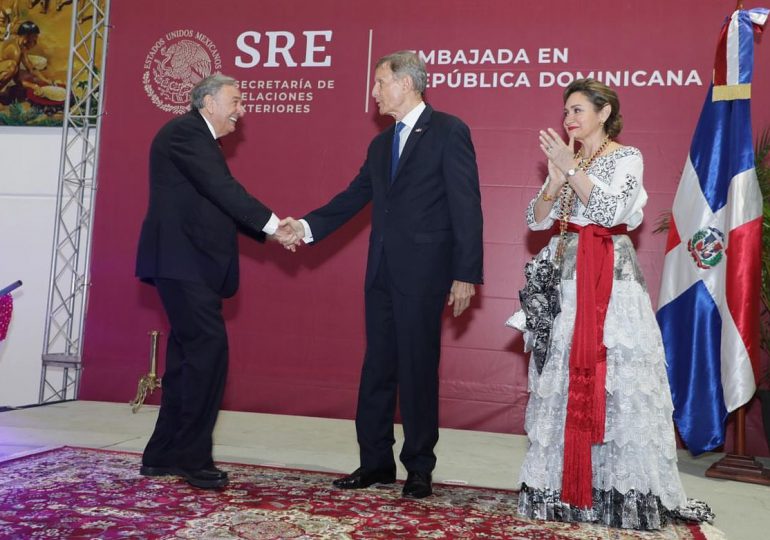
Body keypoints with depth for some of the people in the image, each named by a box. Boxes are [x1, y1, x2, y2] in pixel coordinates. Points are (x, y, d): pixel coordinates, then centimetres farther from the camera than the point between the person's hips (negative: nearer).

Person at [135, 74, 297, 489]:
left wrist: (269, 230, 8)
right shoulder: (185, 131, -8)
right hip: (181, 261, -11)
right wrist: (272, 224, -16)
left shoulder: (201, 140, 23)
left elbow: (219, 203, 18)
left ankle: (163, 455, 18)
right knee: (209, 349, -14)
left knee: (189, 355, 10)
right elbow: (223, 189, -19)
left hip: (193, 264, 11)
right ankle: (193, 457, -7)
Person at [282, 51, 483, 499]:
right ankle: (376, 462, 23)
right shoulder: (381, 145, 17)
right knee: (378, 366, 11)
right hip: (382, 271, 7)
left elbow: (467, 205, -10)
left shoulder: (449, 132, -5)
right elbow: (354, 198, 14)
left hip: (423, 270, -7)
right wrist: (307, 226, 0)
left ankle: (419, 468, 16)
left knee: (418, 368, 1)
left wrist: (466, 273, -15)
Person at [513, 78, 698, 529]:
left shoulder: (627, 158, 1)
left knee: (615, 377, -7)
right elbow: (537, 221, 6)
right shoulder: (565, 158, 15)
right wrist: (556, 176, -8)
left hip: (611, 276, -4)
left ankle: (622, 488, 3)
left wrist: (571, 168, -16)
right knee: (562, 377, 2)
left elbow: (612, 210, -15)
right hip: (567, 275, 4)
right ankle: (562, 485, 11)